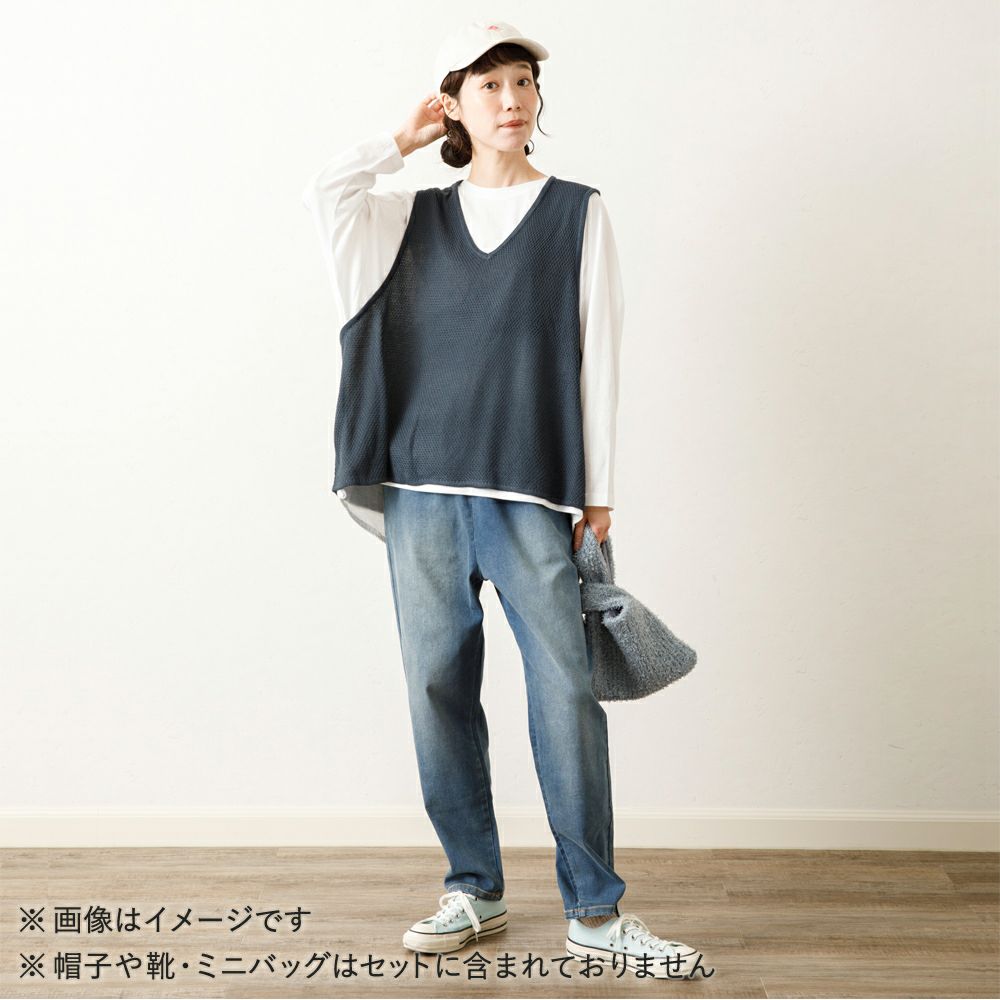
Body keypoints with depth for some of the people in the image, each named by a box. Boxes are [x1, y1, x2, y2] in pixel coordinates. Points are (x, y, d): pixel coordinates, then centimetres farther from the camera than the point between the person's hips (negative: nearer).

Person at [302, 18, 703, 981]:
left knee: (565, 692, -6)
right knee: (438, 685, 5)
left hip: (530, 490, -2)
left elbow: (596, 355, 3)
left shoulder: (577, 212, 8)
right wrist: (405, 139, 9)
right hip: (422, 487, 3)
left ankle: (594, 911, 6)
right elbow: (326, 190, -3)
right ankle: (473, 890, 19)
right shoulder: (418, 216, 15)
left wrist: (598, 492, -1)